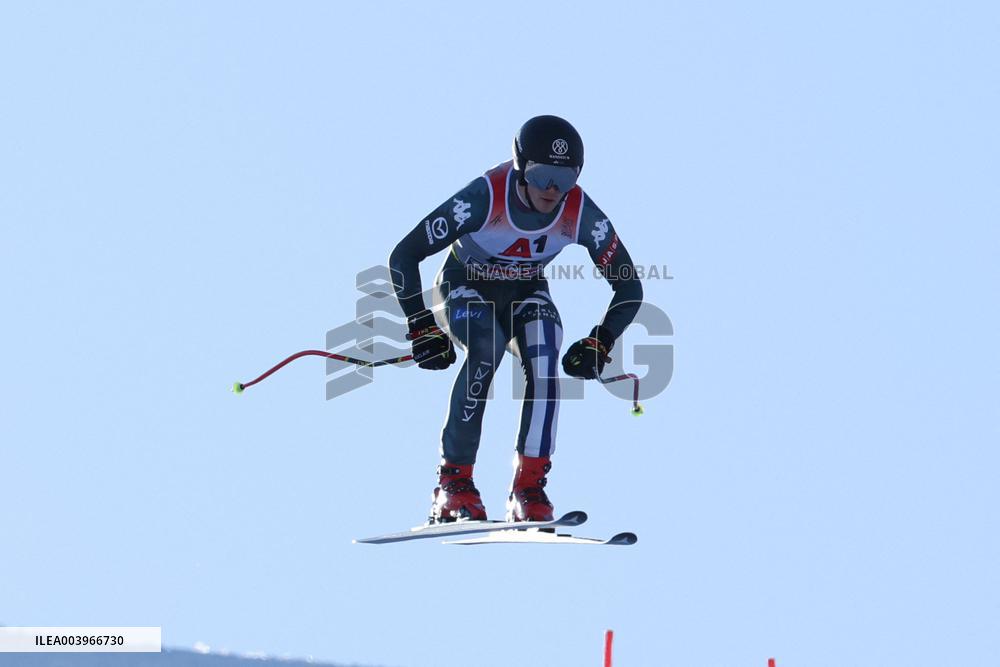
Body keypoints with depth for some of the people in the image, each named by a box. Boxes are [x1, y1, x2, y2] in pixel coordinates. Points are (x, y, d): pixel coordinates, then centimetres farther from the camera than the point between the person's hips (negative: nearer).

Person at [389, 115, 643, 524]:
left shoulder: (581, 214, -25)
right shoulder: (484, 198, -34)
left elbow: (629, 288, -11)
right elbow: (403, 257, -28)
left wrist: (598, 345, -22)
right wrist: (422, 330, -31)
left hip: (526, 295, 3)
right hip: (464, 288, -3)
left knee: (545, 362, -29)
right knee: (487, 348, -34)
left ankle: (529, 486, -22)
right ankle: (453, 481, -27)